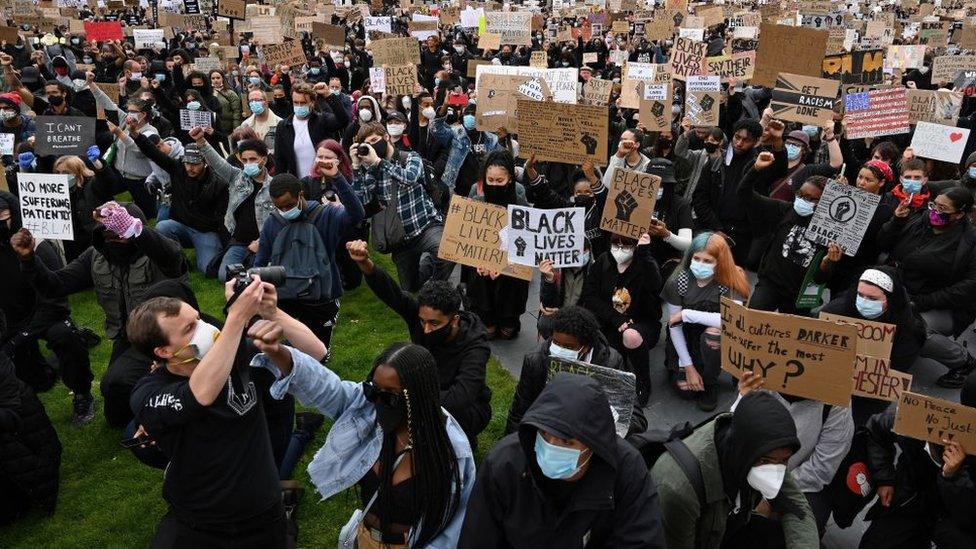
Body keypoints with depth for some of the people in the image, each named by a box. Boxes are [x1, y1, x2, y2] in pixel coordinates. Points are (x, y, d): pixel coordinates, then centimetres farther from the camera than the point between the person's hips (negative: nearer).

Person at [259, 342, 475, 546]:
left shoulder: (451, 448, -26)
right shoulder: (367, 407, -18)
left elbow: (459, 517, -15)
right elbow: (321, 385, -31)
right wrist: (276, 352, -47)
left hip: (414, 542, -4)